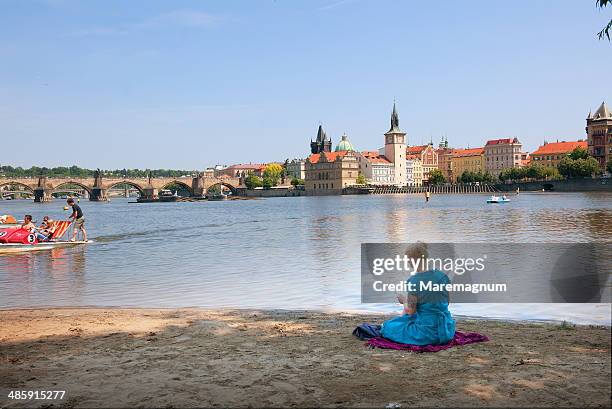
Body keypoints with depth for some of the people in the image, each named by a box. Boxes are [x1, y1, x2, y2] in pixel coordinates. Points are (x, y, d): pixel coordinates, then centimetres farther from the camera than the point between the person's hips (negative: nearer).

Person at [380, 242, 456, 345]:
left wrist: (405, 300, 9)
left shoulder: (414, 281, -17)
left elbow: (410, 312, -12)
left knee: (388, 326, 14)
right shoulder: (443, 276, 0)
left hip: (428, 334, -6)